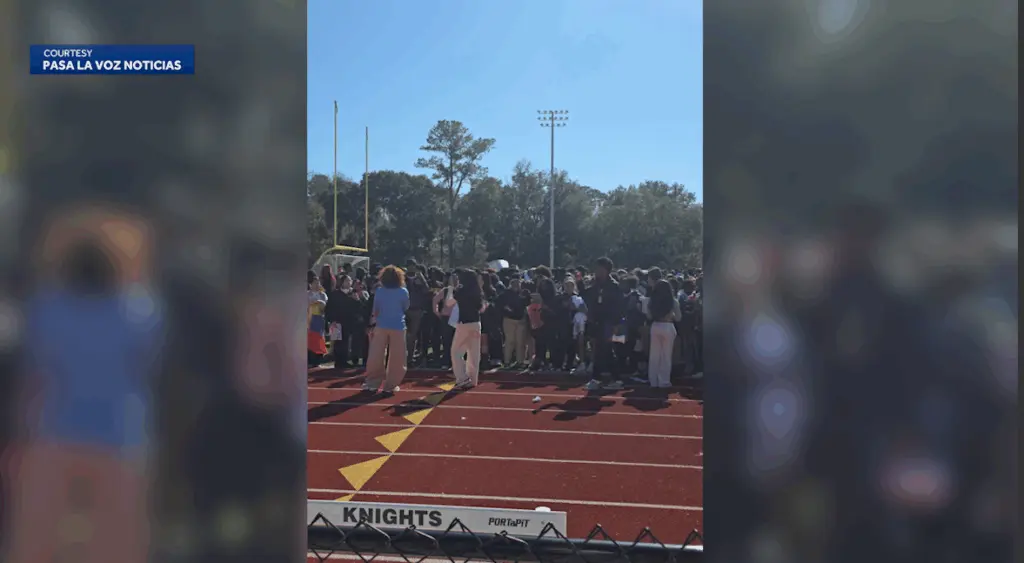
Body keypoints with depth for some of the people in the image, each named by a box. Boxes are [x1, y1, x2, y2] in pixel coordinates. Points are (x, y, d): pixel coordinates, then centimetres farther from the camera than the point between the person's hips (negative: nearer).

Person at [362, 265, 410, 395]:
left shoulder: (379, 291, -2)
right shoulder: (403, 292, -5)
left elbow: (375, 310, 6)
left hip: (382, 326, 1)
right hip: (398, 327, -1)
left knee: (376, 356, 7)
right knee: (396, 359, 4)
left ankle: (372, 383, 12)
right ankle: (389, 386, 3)